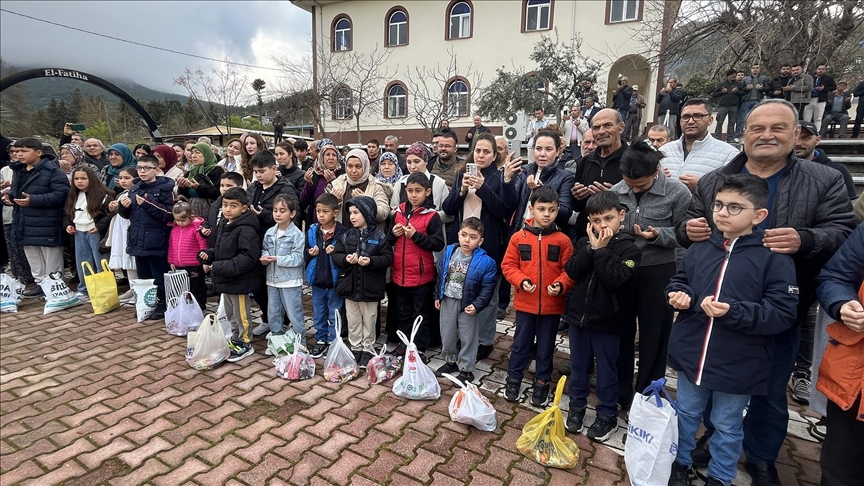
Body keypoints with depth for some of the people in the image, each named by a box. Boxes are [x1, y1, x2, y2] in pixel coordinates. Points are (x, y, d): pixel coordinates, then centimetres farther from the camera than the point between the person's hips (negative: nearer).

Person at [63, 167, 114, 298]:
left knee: (100, 262, -2)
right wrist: (67, 224, 5)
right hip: (79, 233, 7)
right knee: (81, 262, 13)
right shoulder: (72, 196, 11)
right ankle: (83, 289, 24)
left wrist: (100, 226, -21)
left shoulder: (102, 195, -11)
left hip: (95, 232, -7)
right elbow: (67, 212, 22)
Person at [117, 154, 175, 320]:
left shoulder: (165, 188, -9)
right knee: (143, 278, 17)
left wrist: (147, 203, -20)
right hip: (138, 241, 7)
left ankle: (163, 305, 16)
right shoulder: (135, 188, 11)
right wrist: (123, 206, -2)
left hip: (156, 242, -7)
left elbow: (169, 215, -18)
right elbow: (127, 214, 19)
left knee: (159, 278, 4)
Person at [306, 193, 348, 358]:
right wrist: (310, 253, -12)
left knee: (334, 315, 10)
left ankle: (333, 343, 25)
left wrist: (335, 253, -28)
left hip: (335, 280, -5)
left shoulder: (342, 232, -14)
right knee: (318, 314, 18)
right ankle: (321, 340, 33)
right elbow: (304, 253, 9)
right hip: (317, 280, 5)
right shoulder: (312, 231, 1)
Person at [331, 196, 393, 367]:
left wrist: (371, 261, -24)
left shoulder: (379, 236, -8)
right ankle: (356, 349, 30)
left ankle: (367, 350, 26)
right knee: (353, 321, 15)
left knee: (369, 321, 11)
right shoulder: (346, 236, 2)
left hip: (370, 287, -3)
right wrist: (345, 259, -18)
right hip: (350, 286, 4)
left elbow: (388, 258, -10)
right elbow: (335, 255, 2)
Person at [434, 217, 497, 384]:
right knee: (447, 334, 19)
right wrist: (437, 296, 10)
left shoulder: (485, 262, -19)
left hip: (467, 305, -4)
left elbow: (487, 288, -13)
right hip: (447, 301, 4)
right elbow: (440, 275, 7)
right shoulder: (449, 251, -5)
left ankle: (466, 369, 27)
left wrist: (477, 305, -20)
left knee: (467, 337, 10)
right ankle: (450, 361, 42)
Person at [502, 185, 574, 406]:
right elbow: (508, 265, -2)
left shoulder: (562, 240, -5)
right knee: (521, 343, 15)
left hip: (552, 305, 0)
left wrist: (561, 285, -20)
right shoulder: (519, 237, -5)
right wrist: (521, 281, -17)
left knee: (546, 346, 15)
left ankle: (542, 382, 33)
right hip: (525, 302, 0)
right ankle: (513, 378, 33)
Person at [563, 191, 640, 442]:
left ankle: (607, 415, 29)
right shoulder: (585, 242, 3)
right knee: (578, 366, 17)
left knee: (606, 370, 11)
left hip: (607, 320, -4)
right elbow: (571, 272, -10)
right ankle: (577, 406, 35)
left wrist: (601, 250, -23)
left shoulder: (629, 248, -10)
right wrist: (591, 247, -17)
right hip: (579, 314, 4)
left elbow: (615, 279, -24)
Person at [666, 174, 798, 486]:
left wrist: (733, 312, -29)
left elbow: (783, 313, -16)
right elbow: (679, 282, 13)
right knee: (686, 414, 21)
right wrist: (678, 295, -10)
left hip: (737, 364, -3)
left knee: (727, 426, 18)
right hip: (691, 355, 4)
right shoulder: (699, 248, 0)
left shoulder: (774, 257, -12)